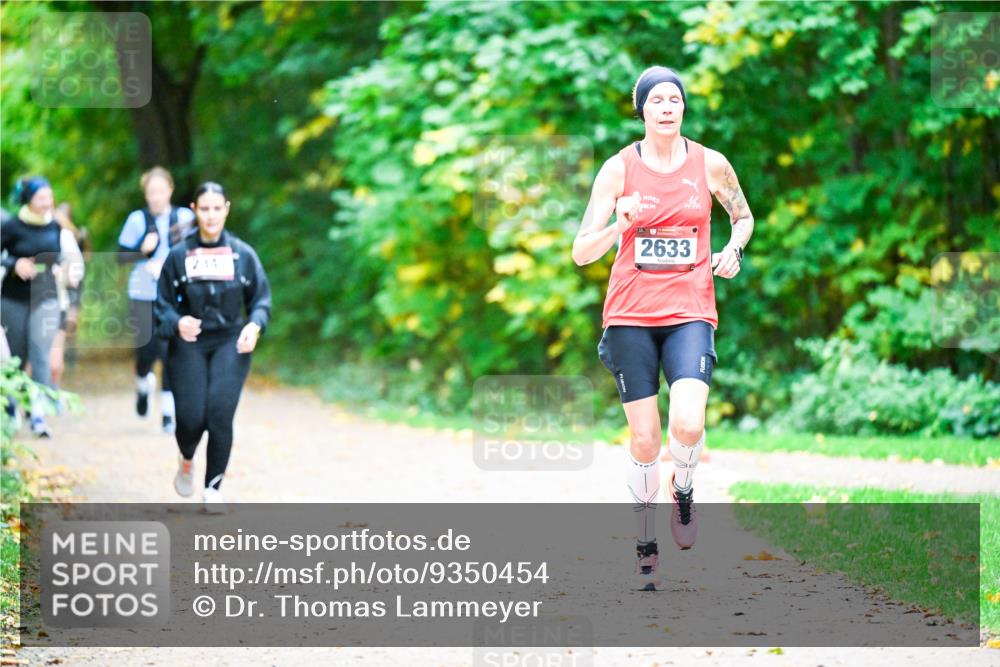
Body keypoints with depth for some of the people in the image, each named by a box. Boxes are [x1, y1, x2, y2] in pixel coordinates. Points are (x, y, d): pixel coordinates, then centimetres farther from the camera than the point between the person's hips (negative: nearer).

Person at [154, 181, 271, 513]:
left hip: (230, 343, 0)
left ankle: (213, 489, -3)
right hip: (189, 344, 0)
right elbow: (163, 304, 5)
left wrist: (254, 325, -12)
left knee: (220, 412, -16)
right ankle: (186, 460, 28)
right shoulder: (179, 255, 3)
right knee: (191, 417, -9)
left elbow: (262, 298, 8)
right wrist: (177, 323, -16)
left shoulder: (242, 254, 3)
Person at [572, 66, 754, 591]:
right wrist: (622, 223, -23)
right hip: (631, 315, 0)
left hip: (690, 313, 0)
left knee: (688, 424, -21)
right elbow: (581, 253, -4)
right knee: (644, 439, 0)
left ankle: (682, 490, 12)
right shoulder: (619, 169, -2)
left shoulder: (710, 164, 2)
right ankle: (645, 544, 18)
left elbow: (744, 217, 20)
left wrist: (733, 248, -2)